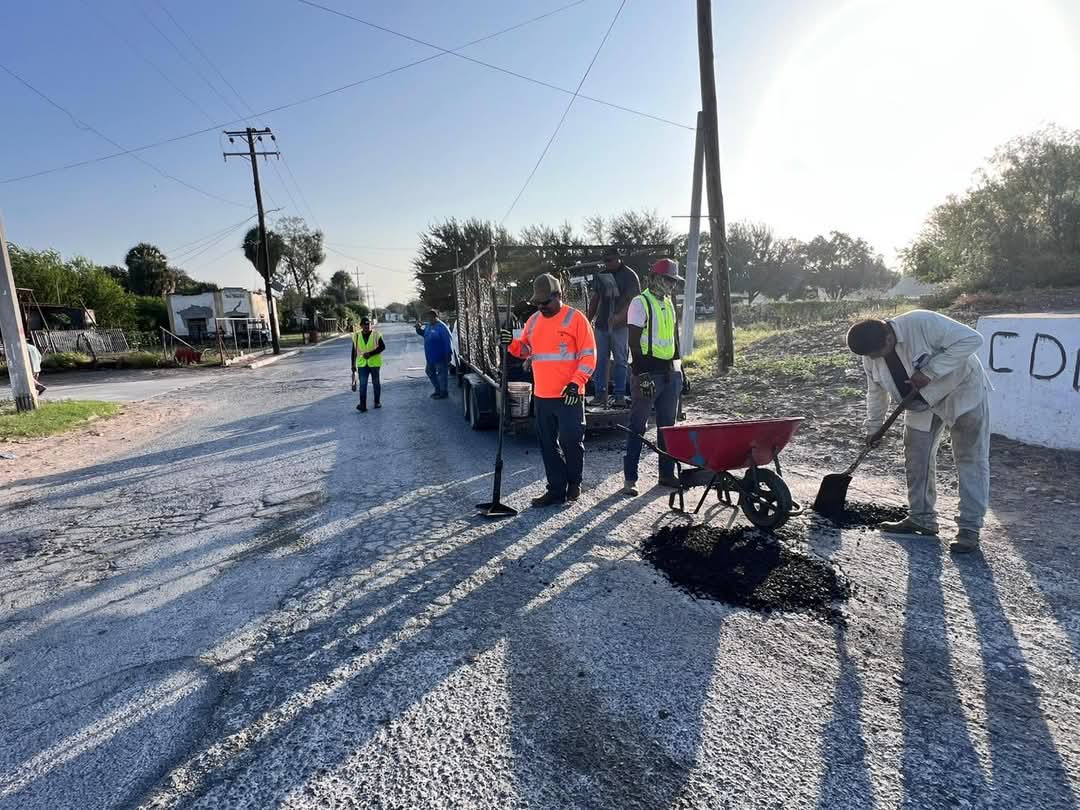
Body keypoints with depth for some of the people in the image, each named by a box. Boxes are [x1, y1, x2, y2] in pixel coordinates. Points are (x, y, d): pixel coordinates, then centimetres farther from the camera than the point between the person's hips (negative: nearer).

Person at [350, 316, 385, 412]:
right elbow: (354, 351, 10)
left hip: (374, 363, -1)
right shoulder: (357, 336, 5)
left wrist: (370, 353, -19)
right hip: (362, 364, 1)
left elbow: (382, 347, -8)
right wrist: (353, 364, 9)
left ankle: (377, 402, 25)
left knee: (376, 383, 10)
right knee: (362, 384, -6)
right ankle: (363, 405, -9)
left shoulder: (376, 334, -4)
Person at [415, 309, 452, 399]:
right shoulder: (428, 326, 8)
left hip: (440, 357, -10)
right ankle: (438, 390, 34)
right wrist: (419, 328, 5)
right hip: (431, 357, 10)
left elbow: (447, 343, -21)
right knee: (430, 372, 20)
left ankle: (443, 393, 14)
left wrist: (447, 357, -22)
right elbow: (423, 333, 27)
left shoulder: (442, 327, -18)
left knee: (441, 374, 1)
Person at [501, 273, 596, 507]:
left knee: (571, 441, 0)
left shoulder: (576, 318, -5)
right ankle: (556, 489, 19)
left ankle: (574, 482, 24)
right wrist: (512, 344, -1)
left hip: (569, 396, -5)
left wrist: (575, 383, -17)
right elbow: (526, 350, 21)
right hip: (541, 396, 6)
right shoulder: (533, 320, 12)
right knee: (548, 445, 9)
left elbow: (589, 355, -8)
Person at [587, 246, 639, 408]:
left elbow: (633, 300, -12)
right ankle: (600, 394, 7)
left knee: (620, 361, 0)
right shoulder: (601, 275, 14)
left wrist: (620, 316, -26)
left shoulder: (629, 276, -3)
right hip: (602, 324, 5)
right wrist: (588, 320, 12)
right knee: (600, 360, 3)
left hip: (620, 326, -5)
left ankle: (620, 395, 4)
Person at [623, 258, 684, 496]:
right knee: (638, 427, -2)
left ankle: (667, 474, 22)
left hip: (670, 372, 8)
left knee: (668, 425, 12)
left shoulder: (669, 303, 16)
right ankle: (629, 478, 4)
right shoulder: (640, 303, -8)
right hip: (648, 373, -8)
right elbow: (634, 342, -14)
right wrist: (642, 373, -19)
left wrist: (679, 368, 18)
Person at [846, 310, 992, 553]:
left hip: (962, 390, -6)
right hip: (923, 400, 6)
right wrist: (873, 427, 9)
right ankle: (921, 519, 17)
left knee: (971, 459, -6)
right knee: (916, 459, 5)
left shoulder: (922, 323, -33)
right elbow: (876, 392, 4)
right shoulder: (871, 357, -12)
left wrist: (929, 372, -33)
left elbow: (971, 339, -30)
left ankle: (970, 528, -1)